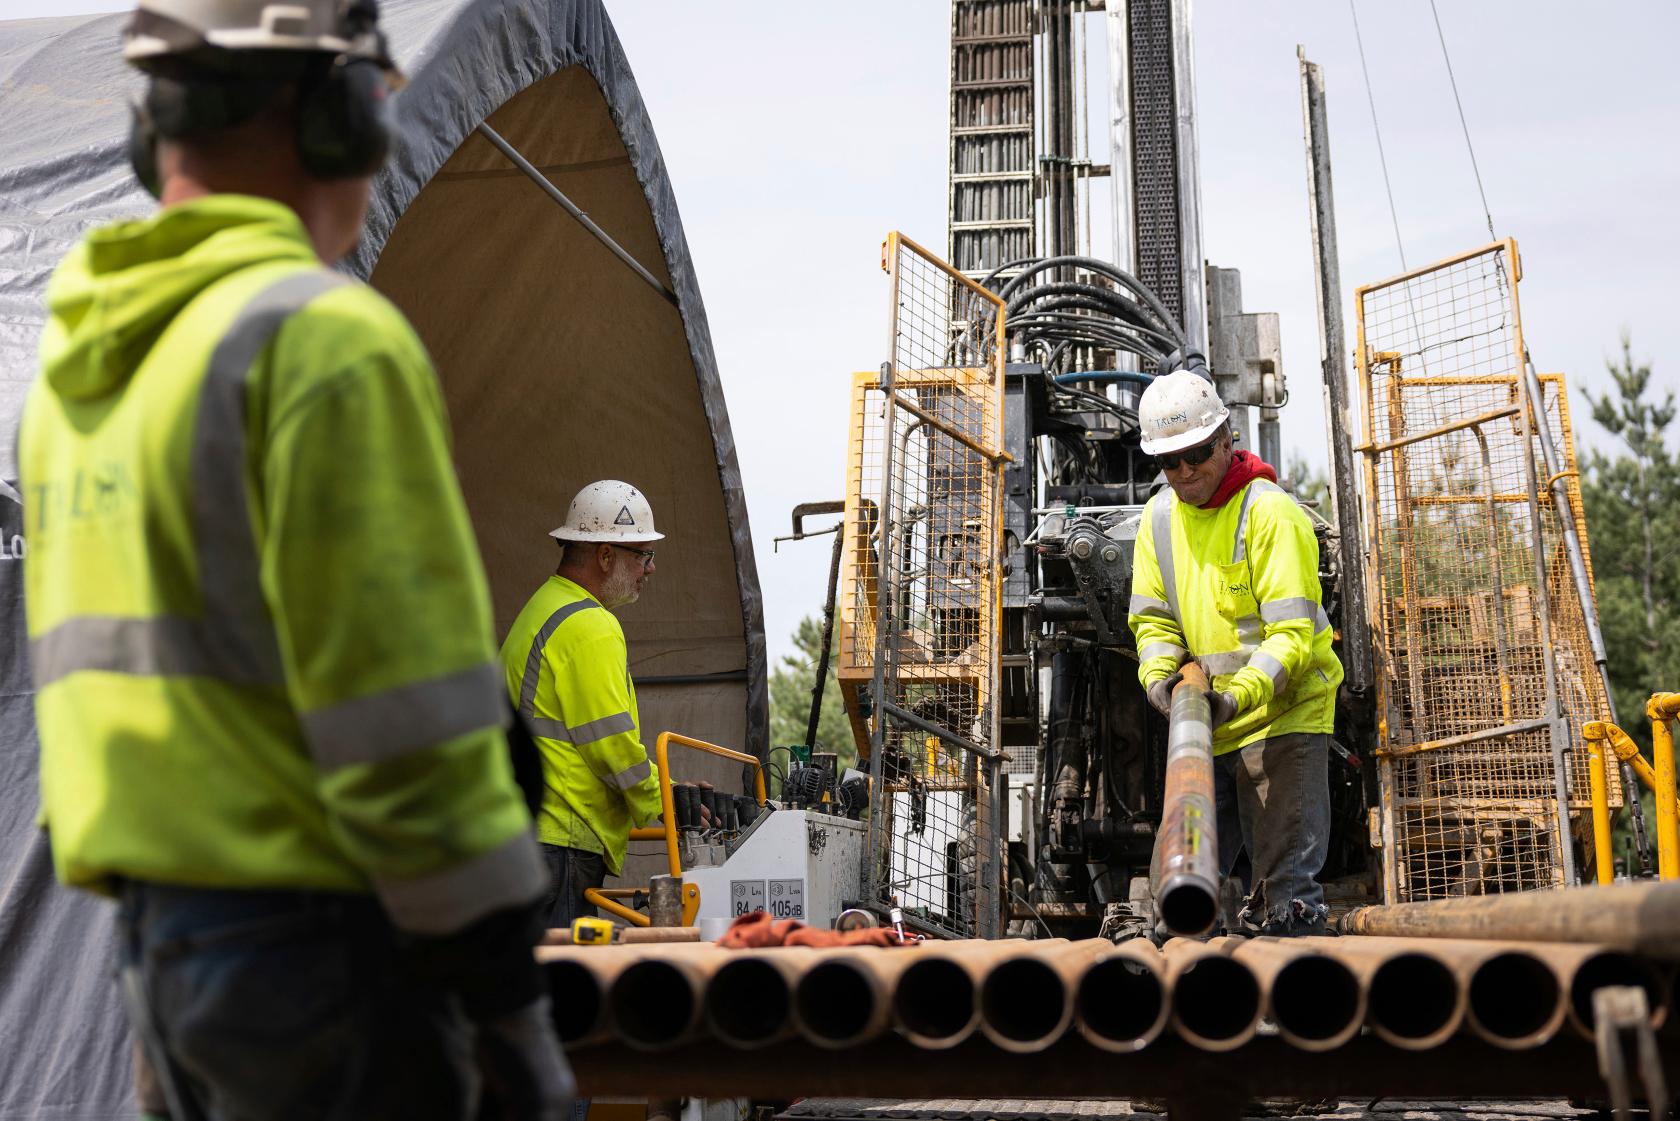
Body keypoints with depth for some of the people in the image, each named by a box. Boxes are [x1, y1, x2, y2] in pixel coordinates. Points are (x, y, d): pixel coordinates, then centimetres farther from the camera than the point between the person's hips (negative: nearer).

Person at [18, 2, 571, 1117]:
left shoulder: (80, 372, 12)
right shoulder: (325, 337, -15)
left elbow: (106, 669, 15)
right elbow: (406, 718, -19)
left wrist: (164, 940, 21)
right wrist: (511, 1003, -13)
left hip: (166, 935, 9)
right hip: (317, 937, -8)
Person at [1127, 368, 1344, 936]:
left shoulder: (1270, 513, -15)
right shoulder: (1160, 516, 6)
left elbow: (1292, 633, -20)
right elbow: (1152, 617, 8)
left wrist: (1239, 696, -33)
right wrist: (1160, 674, -12)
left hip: (1282, 713, -7)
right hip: (1208, 720, 7)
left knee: (1286, 881, -7)